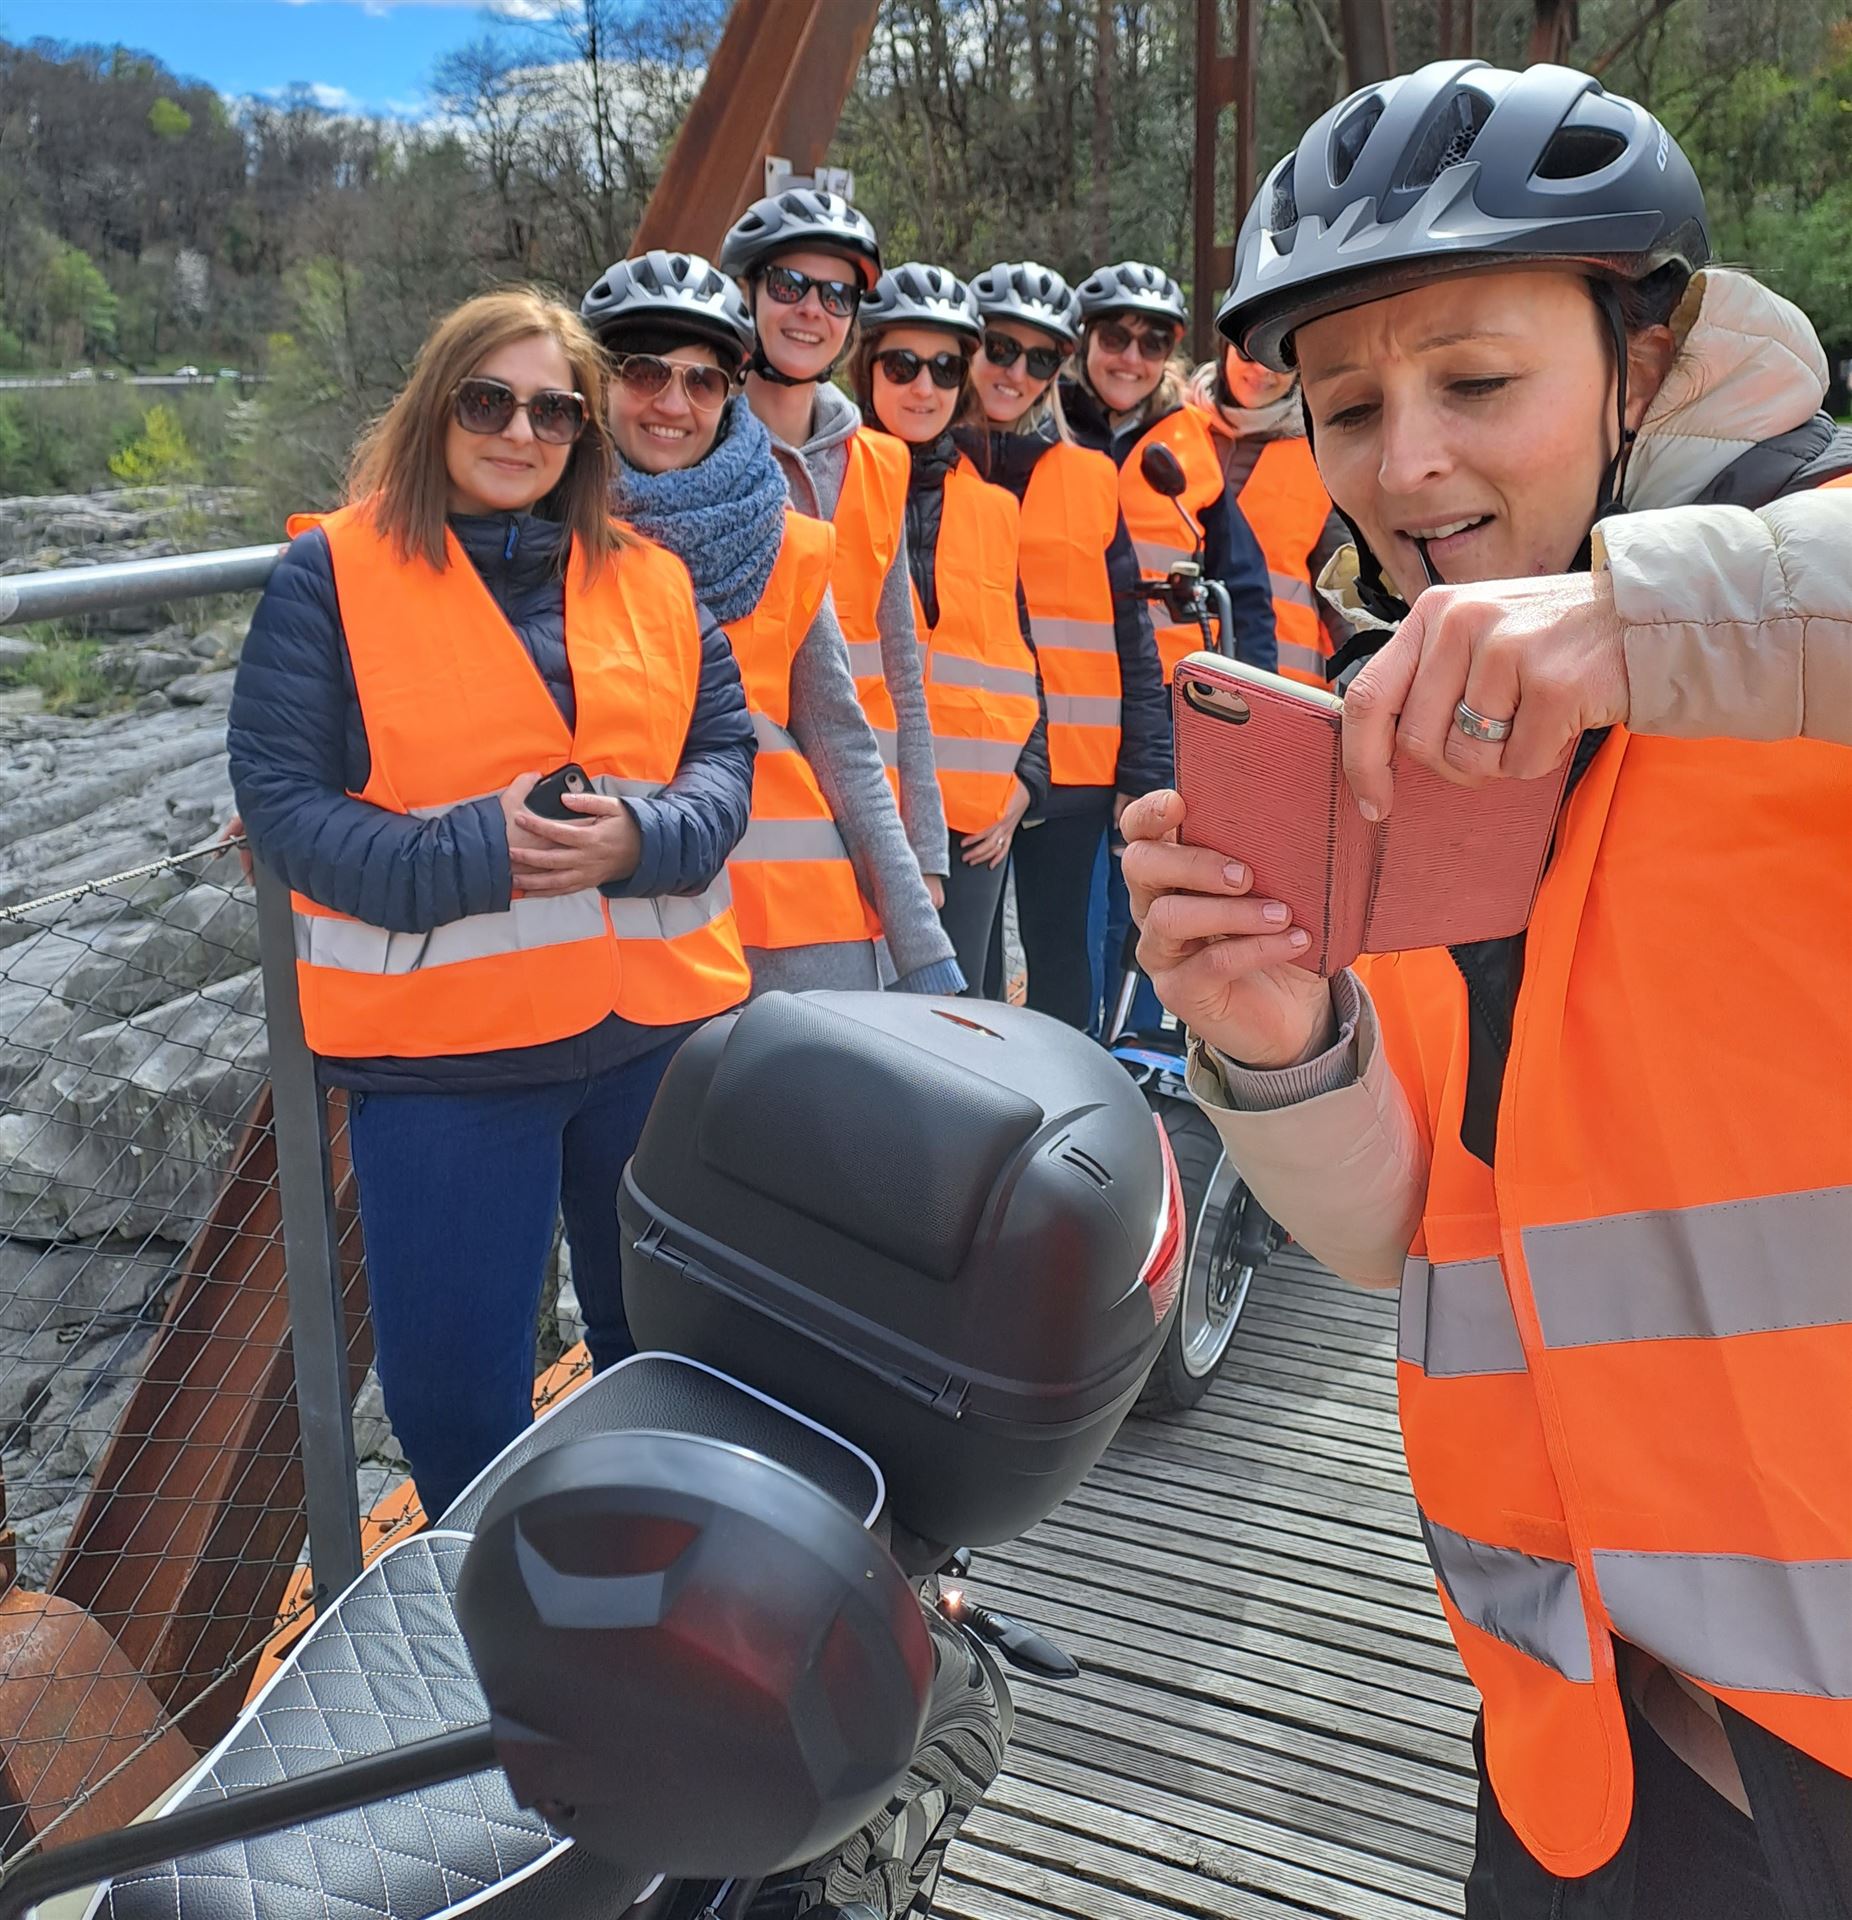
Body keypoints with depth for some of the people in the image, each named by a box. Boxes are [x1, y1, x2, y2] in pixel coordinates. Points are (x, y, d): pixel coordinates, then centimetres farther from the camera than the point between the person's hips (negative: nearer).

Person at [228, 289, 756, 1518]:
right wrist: (474, 853, -21)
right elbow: (280, 796, -8)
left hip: (662, 1026, 4)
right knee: (454, 1389, 7)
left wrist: (637, 838, -15)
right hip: (441, 1048, -3)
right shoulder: (334, 573, -3)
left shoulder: (655, 577, 8)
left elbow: (725, 754, 7)